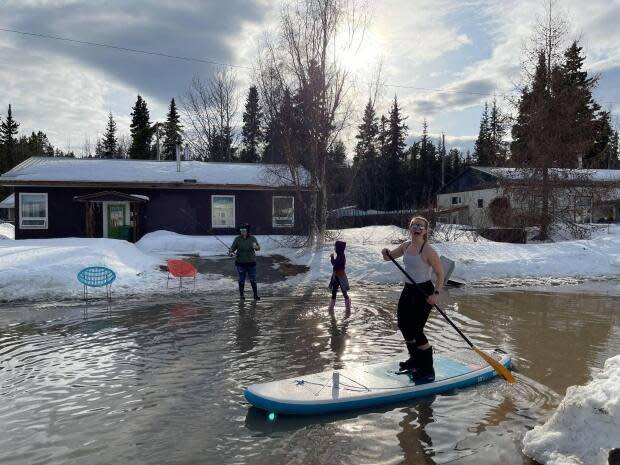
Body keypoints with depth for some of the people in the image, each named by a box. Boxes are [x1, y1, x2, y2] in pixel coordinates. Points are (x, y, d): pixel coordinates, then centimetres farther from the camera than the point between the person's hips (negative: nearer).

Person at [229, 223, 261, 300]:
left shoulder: (252, 238, -2)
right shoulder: (237, 239, -5)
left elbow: (258, 248, -3)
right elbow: (232, 248, -8)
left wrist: (256, 247, -26)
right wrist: (230, 252, -29)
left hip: (251, 262, 1)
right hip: (241, 263, -1)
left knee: (253, 279, 0)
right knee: (242, 279, 7)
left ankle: (255, 295, 9)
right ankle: (241, 294, 23)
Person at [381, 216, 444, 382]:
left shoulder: (428, 250, -17)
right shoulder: (406, 245, 4)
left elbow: (440, 274, -14)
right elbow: (389, 257, 15)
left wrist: (436, 294, -25)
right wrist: (386, 253, -8)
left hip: (424, 292, -8)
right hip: (408, 290, 8)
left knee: (416, 330, -9)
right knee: (403, 325, 16)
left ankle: (428, 370, 5)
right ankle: (415, 360, 36)